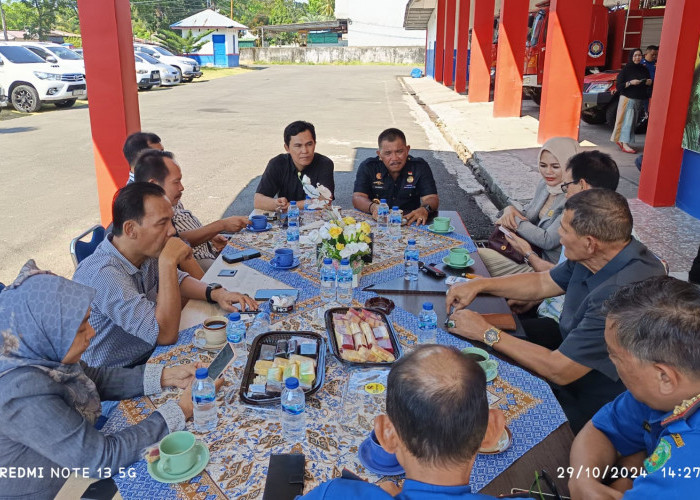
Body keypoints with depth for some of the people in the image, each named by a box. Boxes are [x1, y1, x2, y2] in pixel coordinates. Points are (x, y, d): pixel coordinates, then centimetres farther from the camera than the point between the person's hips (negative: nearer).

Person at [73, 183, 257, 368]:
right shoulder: (104, 274, -29)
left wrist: (216, 293, -5)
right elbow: (166, 335, -32)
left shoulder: (147, 252, -5)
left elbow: (177, 279, 14)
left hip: (150, 354, 7)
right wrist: (168, 262, -31)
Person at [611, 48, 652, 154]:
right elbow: (618, 86, -8)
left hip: (639, 99, 6)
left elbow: (648, 82, 21)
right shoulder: (626, 69, -4)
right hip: (628, 98, -5)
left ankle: (620, 140, 12)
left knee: (632, 122, 4)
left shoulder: (644, 69, 10)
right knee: (627, 121, -11)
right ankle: (625, 144, -13)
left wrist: (649, 83, -2)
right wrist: (630, 83, -21)